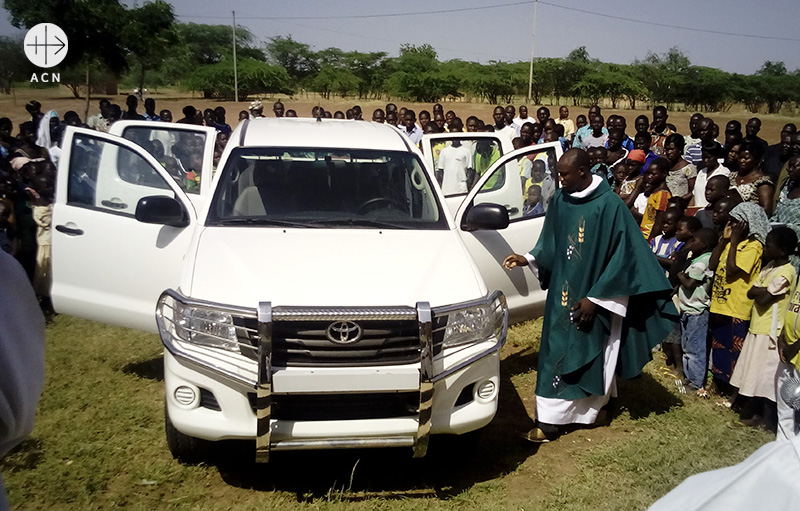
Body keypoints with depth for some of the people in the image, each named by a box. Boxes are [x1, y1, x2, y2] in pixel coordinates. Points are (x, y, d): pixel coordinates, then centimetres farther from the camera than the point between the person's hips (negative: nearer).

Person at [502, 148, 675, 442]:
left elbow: (622, 257, -16)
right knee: (557, 352, 9)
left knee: (592, 354, 7)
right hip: (563, 292, 5)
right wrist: (527, 259, -5)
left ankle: (592, 406, 26)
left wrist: (594, 298, -15)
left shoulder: (609, 205, -18)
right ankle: (551, 420, 20)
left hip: (596, 296, -5)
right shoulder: (560, 200, -1)